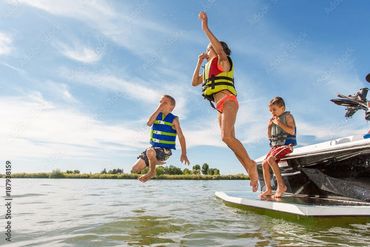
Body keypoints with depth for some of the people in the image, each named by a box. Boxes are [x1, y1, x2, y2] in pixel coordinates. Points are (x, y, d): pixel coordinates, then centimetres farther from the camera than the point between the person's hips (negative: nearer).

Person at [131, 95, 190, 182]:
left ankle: (152, 172, -11)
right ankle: (154, 161, 22)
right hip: (153, 148, 5)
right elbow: (149, 123, -15)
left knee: (150, 151, -39)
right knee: (135, 169, 0)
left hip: (165, 150, -5)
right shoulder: (156, 116, 6)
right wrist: (158, 109, -15)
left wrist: (183, 154, -17)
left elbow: (181, 137, -9)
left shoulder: (173, 119, -6)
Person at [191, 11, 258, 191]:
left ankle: (250, 164, -16)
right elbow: (194, 83, 29)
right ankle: (252, 173, 4)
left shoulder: (223, 61, 5)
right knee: (230, 139, 2)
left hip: (228, 102, -8)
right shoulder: (209, 69, 27)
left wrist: (205, 27, -15)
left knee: (226, 136, -27)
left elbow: (220, 49, -16)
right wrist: (199, 63, 24)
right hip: (220, 108, 9)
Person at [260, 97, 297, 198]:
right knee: (264, 163, -7)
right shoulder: (274, 120, 20)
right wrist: (269, 126, 6)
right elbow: (269, 136, 22)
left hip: (286, 145, -8)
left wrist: (279, 123, -15)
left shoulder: (287, 116, 1)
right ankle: (268, 189, -2)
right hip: (275, 146, 8)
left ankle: (281, 185, -25)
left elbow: (292, 131, -14)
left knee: (270, 159, -30)